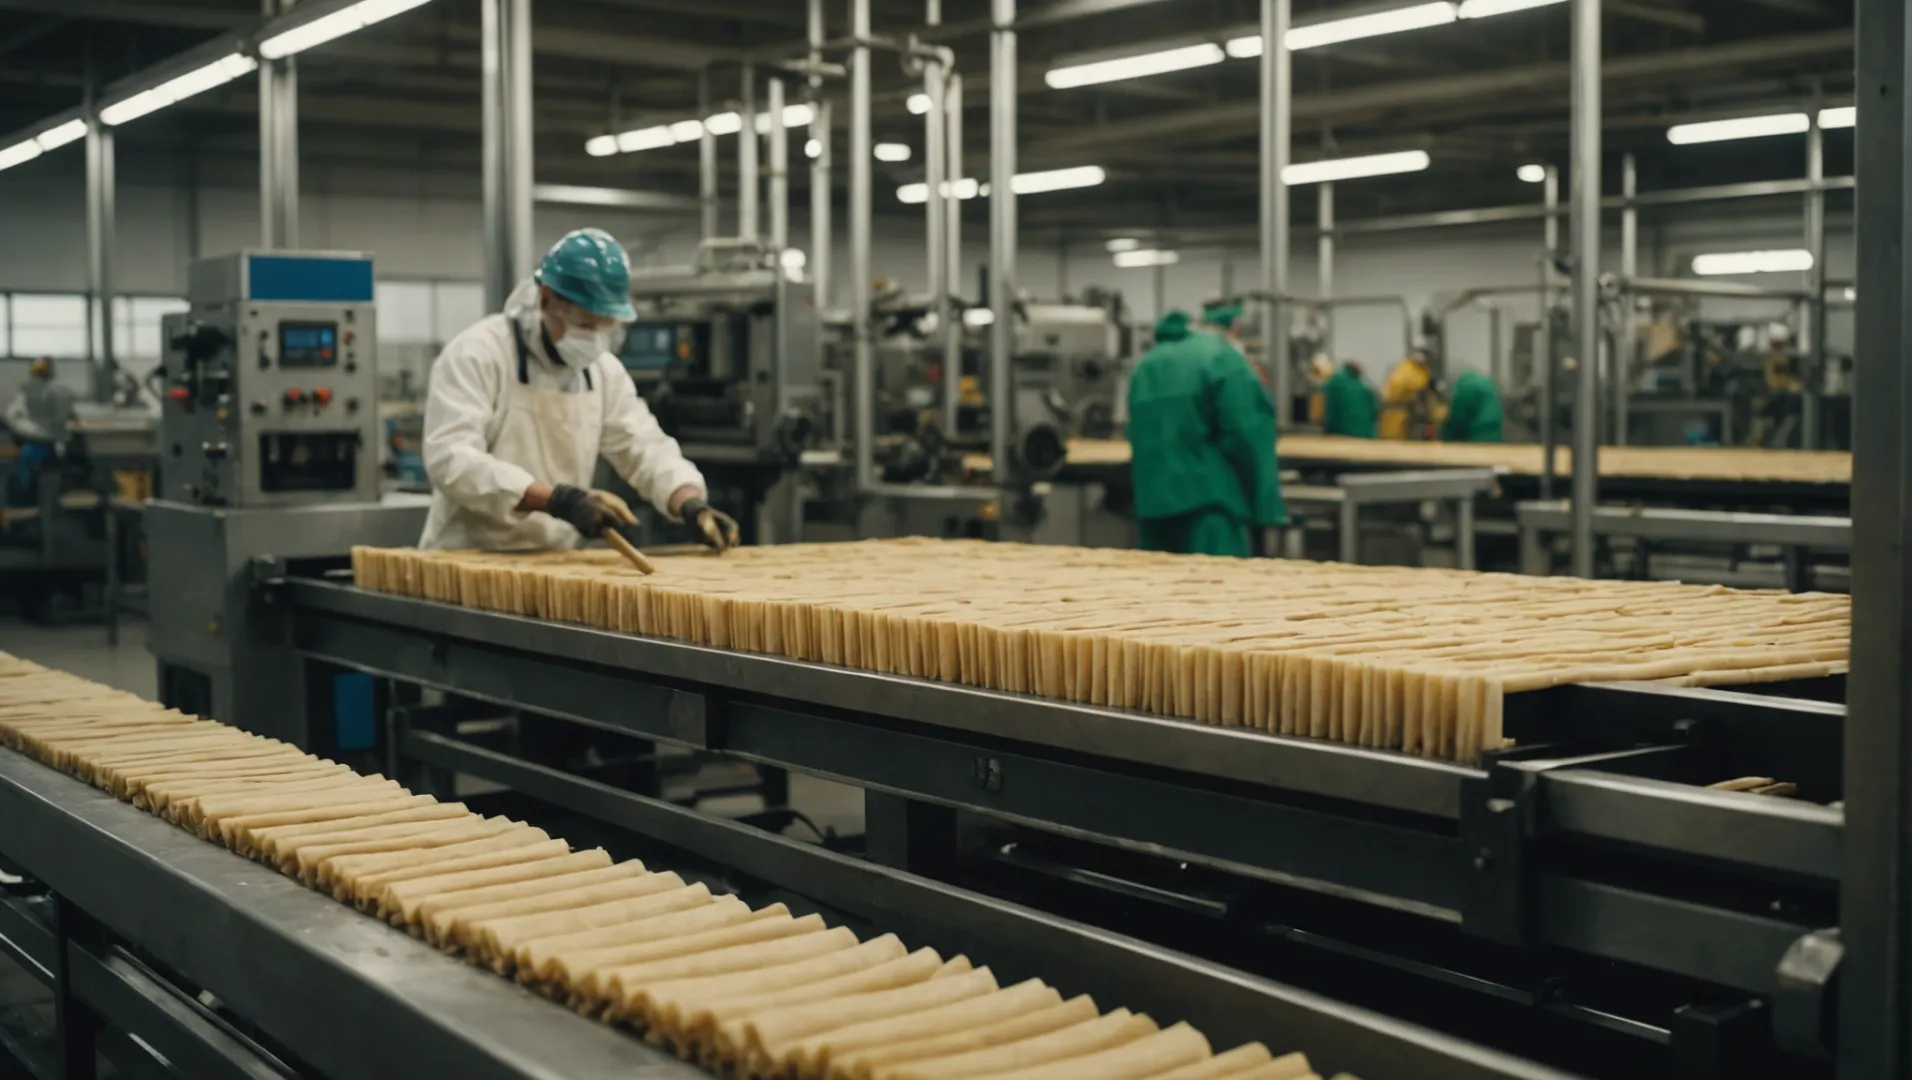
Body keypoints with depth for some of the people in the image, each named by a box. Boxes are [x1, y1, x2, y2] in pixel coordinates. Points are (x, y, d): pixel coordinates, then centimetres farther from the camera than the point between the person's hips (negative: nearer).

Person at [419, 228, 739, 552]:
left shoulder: (603, 369, 7)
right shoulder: (476, 354, -12)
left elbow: (646, 449, 8)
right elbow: (452, 460, -22)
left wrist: (694, 505, -12)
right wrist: (557, 500, -31)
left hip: (555, 562, 5)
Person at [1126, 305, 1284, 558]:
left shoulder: (1146, 365, 18)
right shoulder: (1222, 358, -5)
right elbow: (1247, 437, -11)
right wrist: (1264, 507, -7)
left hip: (1154, 502, 7)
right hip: (1209, 500, -7)